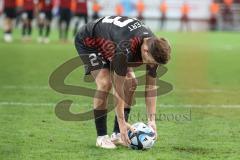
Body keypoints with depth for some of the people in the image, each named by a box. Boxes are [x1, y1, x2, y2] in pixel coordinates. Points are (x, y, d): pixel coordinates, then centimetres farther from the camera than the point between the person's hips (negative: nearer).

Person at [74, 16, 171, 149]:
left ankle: (118, 134, 1)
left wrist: (152, 120, -15)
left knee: (131, 82, -7)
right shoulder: (126, 49, -43)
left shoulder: (154, 48, -22)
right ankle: (101, 137, -14)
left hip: (109, 42, 7)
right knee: (105, 83, -25)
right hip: (88, 41, -7)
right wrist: (122, 122, -32)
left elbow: (151, 86, -12)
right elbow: (118, 88, -36)